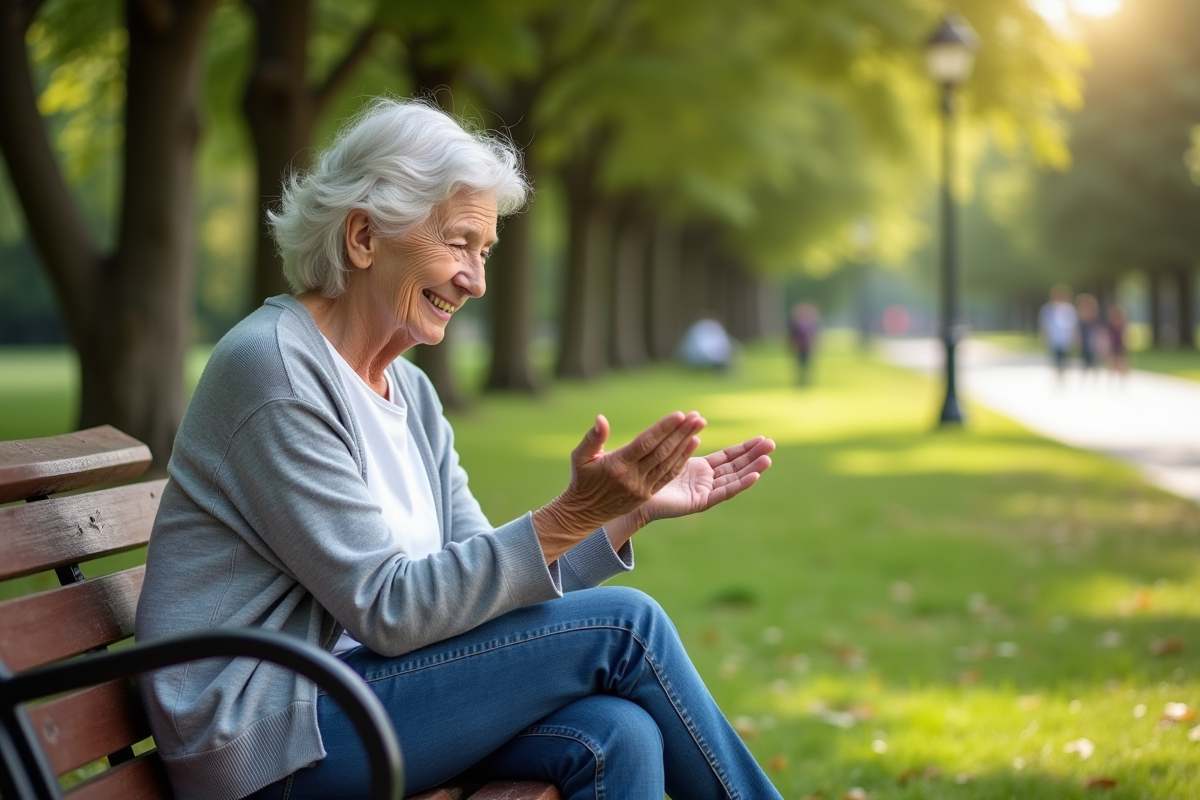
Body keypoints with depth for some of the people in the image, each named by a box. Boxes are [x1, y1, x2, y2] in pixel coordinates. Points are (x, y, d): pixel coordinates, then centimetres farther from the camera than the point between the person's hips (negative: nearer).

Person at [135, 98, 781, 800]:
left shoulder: (411, 394, 12)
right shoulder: (274, 366, -15)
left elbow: (486, 579, 6)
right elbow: (390, 608, -19)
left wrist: (634, 510, -5)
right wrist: (571, 516, -25)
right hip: (263, 741, -8)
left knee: (615, 734, -19)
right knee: (621, 625, -12)